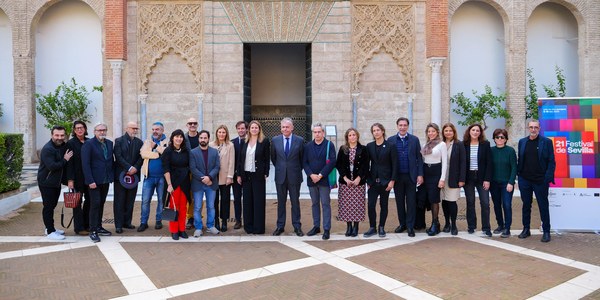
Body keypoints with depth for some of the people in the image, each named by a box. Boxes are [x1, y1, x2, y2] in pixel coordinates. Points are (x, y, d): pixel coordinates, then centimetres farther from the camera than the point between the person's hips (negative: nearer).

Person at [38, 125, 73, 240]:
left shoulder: (64, 146, 6)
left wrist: (66, 179, 7)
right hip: (46, 182, -8)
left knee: (52, 205, 17)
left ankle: (50, 228, 29)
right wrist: (65, 160, -17)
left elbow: (63, 165, 13)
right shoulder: (47, 149, -19)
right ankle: (50, 231, 4)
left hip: (57, 182, 8)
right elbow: (52, 166, -27)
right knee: (48, 207, -2)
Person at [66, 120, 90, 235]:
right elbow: (69, 162, -8)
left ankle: (86, 225, 22)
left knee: (88, 200, 9)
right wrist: (70, 179, -13)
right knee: (78, 202, 3)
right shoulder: (71, 143, -5)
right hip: (77, 177, -4)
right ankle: (79, 228, 10)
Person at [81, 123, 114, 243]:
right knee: (95, 204, -4)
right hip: (94, 180, -6)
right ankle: (93, 231, 3)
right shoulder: (88, 144, -8)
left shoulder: (109, 143, 10)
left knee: (101, 204, 12)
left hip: (106, 180, 6)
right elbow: (85, 164, -13)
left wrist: (111, 176, 6)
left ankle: (99, 227, 22)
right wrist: (90, 181, -18)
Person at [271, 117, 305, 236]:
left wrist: (297, 169, 9)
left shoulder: (299, 140, -4)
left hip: (294, 176, -1)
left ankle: (297, 226, 15)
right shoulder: (275, 140, 1)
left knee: (295, 201, 6)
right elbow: (273, 157, 12)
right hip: (280, 176, 2)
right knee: (281, 202, 9)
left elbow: (302, 158, 5)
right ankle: (280, 226, 18)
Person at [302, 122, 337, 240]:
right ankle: (316, 226, 22)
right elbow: (304, 162, 6)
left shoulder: (329, 145, -3)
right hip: (311, 180, 4)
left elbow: (332, 162, -10)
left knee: (325, 204, 0)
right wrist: (311, 175, -9)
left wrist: (320, 175, -14)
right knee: (315, 204, 12)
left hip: (324, 180, -4)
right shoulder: (308, 146, 8)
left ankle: (326, 229, 5)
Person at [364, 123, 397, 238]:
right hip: (373, 180, 2)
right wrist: (368, 180, 1)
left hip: (385, 180, -2)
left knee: (383, 205, 7)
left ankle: (381, 228, 19)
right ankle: (372, 228, 10)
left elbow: (394, 164, -4)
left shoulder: (390, 146, -3)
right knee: (370, 205, -4)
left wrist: (392, 180, -9)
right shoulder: (369, 146, 5)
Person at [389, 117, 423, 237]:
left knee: (411, 202, 2)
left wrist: (420, 174, -4)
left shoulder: (414, 139, 3)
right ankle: (402, 224, 22)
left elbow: (419, 158, 3)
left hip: (411, 176, -1)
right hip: (397, 176, 1)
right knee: (399, 202, 9)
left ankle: (410, 226, 9)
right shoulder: (391, 140, 3)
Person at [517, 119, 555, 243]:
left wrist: (548, 178, -13)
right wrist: (519, 174, 2)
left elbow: (551, 162, -4)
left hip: (540, 180, -3)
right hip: (524, 179, 3)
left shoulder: (546, 142, -2)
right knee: (526, 205, 11)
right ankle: (526, 229, 22)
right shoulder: (522, 142, 9)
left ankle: (546, 231, 14)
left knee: (543, 206, 4)